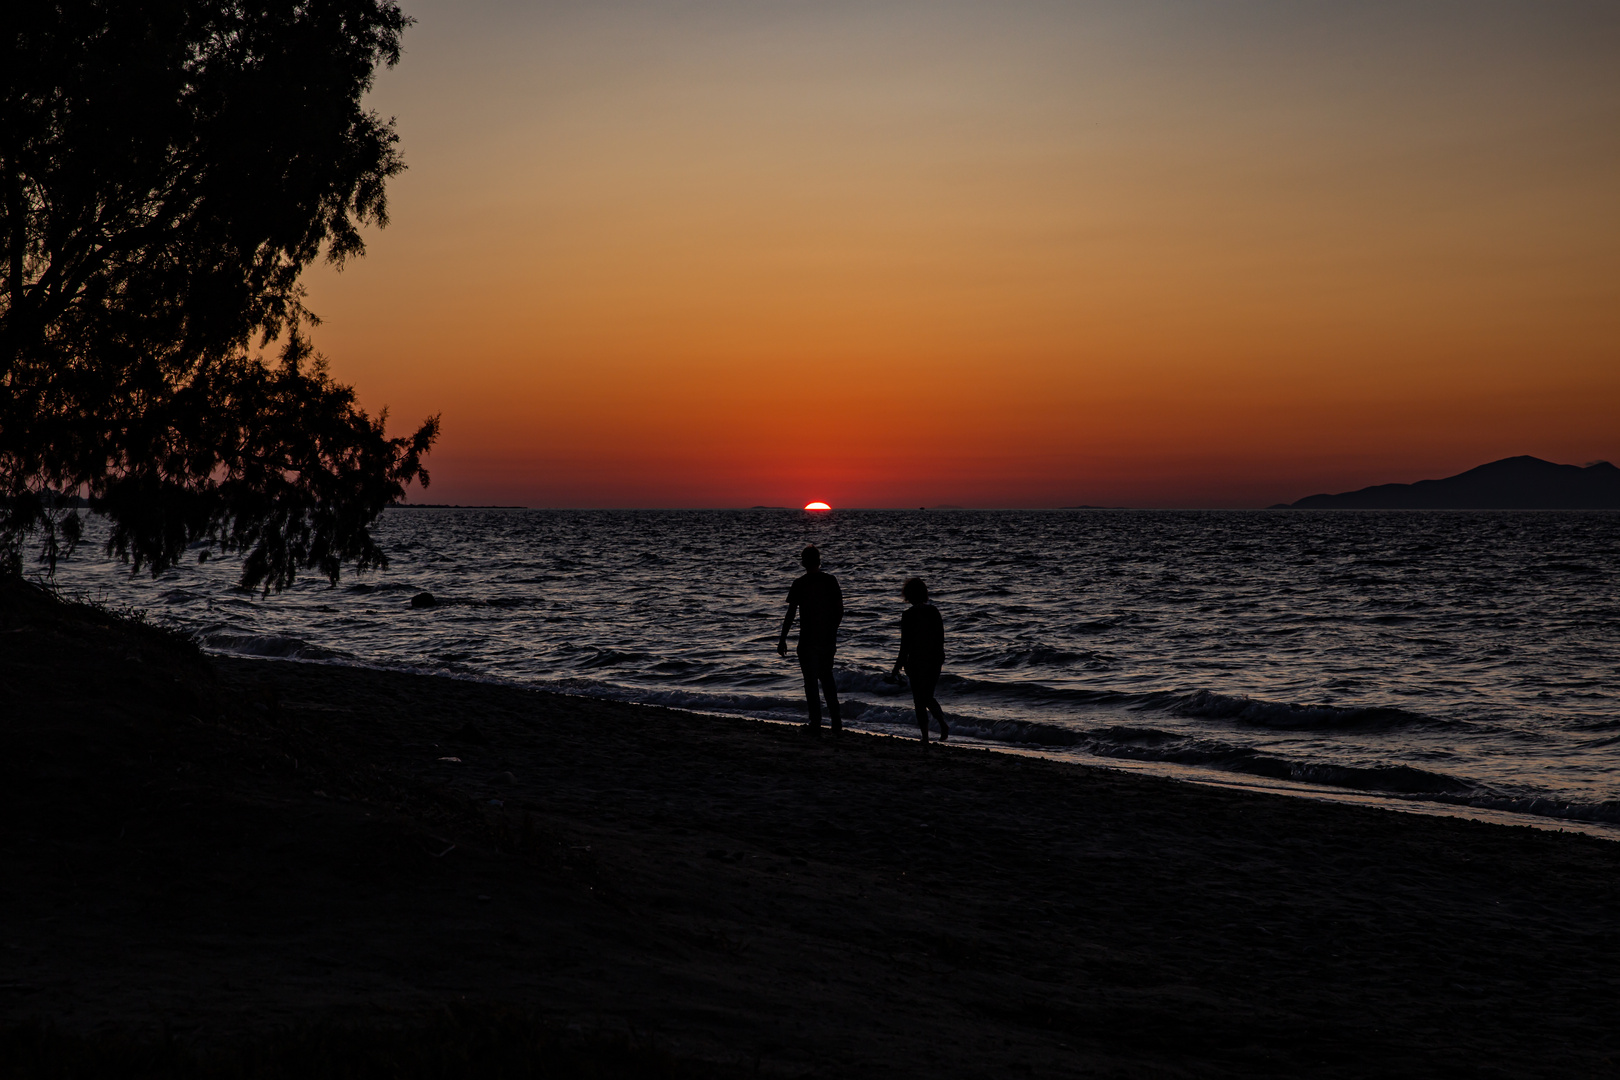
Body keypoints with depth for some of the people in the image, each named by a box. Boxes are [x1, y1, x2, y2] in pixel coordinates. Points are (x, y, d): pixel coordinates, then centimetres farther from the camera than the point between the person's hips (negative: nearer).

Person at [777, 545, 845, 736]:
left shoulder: (800, 584, -11)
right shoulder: (831, 581, 1)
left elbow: (790, 614, -11)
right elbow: (840, 610, 5)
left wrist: (782, 639, -4)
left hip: (808, 640, -4)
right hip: (828, 639, 4)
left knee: (811, 683, 3)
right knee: (827, 679, 18)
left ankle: (816, 726, 4)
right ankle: (836, 724, 14)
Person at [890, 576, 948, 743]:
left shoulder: (908, 615, -14)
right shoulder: (934, 611, 2)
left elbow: (905, 644, -14)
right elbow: (941, 638, 8)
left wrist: (897, 669, -7)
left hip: (917, 661, -5)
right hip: (935, 660, 5)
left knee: (919, 700, 5)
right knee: (928, 697, 20)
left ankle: (925, 737, 5)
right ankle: (943, 725, 1)